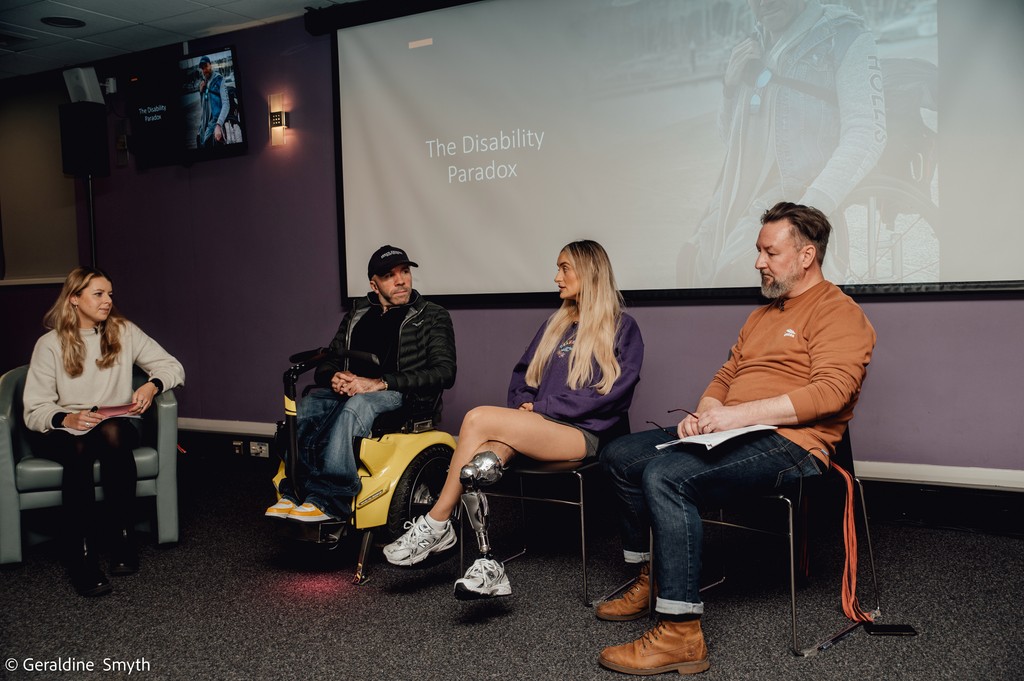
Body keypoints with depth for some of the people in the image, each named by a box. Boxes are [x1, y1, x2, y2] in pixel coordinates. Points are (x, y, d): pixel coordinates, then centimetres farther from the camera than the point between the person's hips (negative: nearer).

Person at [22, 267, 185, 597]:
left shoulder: (124, 332, 6)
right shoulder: (50, 344, 1)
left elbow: (173, 367, 7)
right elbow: (34, 410, -4)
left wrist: (152, 385, -15)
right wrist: (66, 419, -25)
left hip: (117, 425, 1)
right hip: (63, 431, -1)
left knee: (111, 432, -36)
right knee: (78, 448, -36)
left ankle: (124, 535, -26)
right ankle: (81, 556, -34)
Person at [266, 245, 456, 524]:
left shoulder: (432, 316, 8)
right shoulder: (357, 315, 22)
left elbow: (444, 372, -7)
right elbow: (328, 362, 22)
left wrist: (381, 383, -17)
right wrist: (334, 377, -6)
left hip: (401, 396, -4)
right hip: (348, 390, 5)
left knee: (356, 405, -38)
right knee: (304, 408, -27)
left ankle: (327, 499, -39)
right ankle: (296, 492, -30)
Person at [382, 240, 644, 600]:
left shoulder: (622, 328, 6)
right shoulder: (556, 324, 25)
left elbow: (610, 392, -6)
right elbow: (523, 372, 25)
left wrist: (541, 407, -9)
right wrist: (523, 402, 2)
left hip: (581, 433, -5)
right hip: (536, 428, 6)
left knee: (478, 419, -25)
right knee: (478, 459, -28)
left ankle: (436, 524, -13)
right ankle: (487, 564, -29)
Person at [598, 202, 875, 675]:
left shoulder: (839, 313, -5)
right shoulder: (762, 316, 24)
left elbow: (831, 391, -19)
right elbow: (725, 375, 24)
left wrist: (738, 414, -22)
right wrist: (704, 415, 1)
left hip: (790, 444, -10)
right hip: (731, 436, 10)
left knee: (664, 476, -31)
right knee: (620, 455, 4)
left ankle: (681, 634, -27)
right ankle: (647, 580, 10)